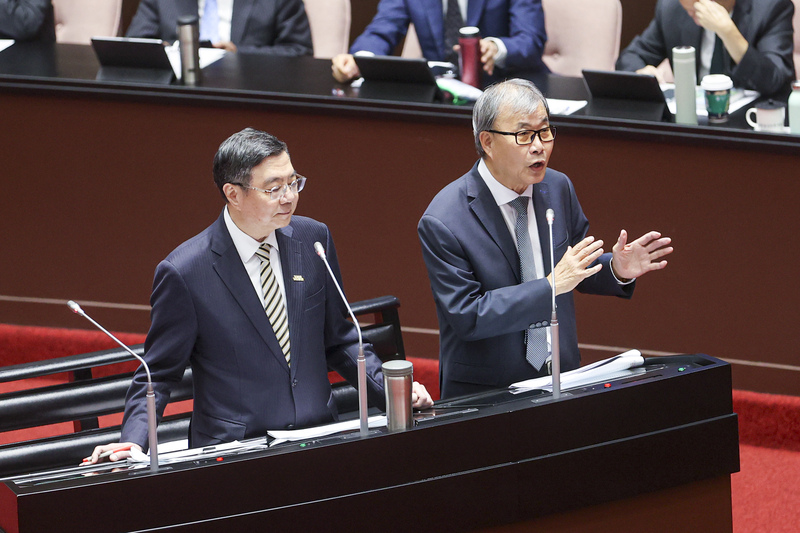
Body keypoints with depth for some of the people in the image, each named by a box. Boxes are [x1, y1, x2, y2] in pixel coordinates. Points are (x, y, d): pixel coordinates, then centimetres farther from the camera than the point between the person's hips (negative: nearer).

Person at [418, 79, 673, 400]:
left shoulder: (558, 188, 4)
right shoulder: (443, 222, -14)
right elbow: (466, 317, -18)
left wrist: (616, 271, -4)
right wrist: (550, 286, -24)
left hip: (562, 380, 4)